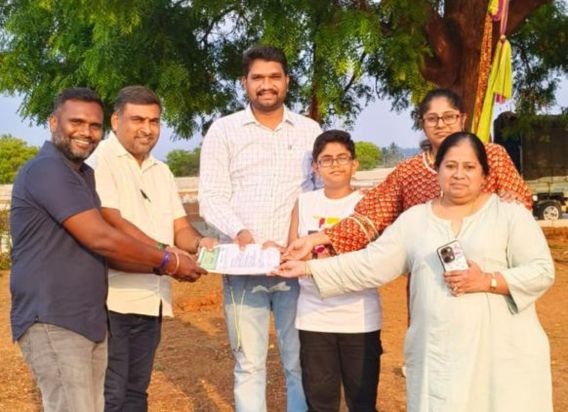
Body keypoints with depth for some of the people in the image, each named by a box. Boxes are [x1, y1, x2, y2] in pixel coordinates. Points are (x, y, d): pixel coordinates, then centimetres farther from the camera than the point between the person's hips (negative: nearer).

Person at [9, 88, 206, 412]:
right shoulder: (47, 169, -14)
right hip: (53, 323, -9)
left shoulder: (83, 174, 19)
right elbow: (100, 238, -19)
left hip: (89, 320, 9)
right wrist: (167, 262, -9)